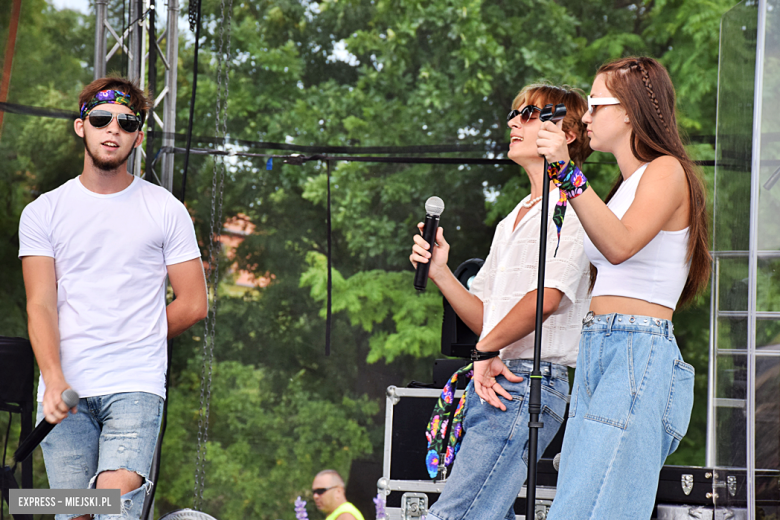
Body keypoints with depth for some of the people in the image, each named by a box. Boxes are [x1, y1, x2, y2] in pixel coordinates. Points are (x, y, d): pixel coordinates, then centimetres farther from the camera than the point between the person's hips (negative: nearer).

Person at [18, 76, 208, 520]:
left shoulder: (167, 210, 7)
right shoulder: (43, 212, 8)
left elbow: (194, 304, 9)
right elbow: (41, 305, -2)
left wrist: (133, 345, 7)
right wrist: (54, 379, -17)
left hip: (138, 387, -1)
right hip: (65, 389, 1)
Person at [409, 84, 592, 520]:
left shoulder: (569, 208, -4)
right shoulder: (513, 222, 25)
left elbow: (546, 297, -18)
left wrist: (486, 350, -10)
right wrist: (440, 271, 10)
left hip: (527, 383, -9)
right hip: (492, 381, 9)